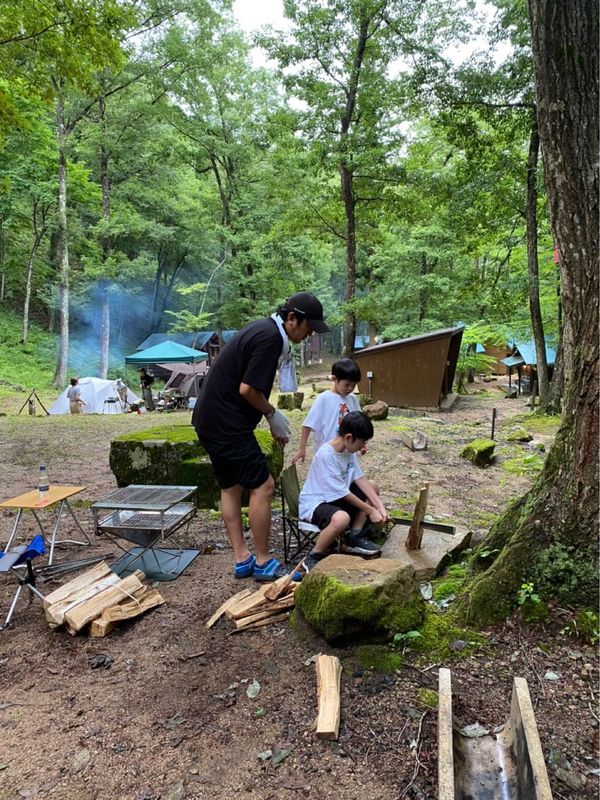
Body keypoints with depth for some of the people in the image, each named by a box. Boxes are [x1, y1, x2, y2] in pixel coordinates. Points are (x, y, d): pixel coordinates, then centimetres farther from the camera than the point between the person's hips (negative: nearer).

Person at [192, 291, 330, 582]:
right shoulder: (270, 337, -18)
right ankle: (262, 562, 9)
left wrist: (273, 417, 13)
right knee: (262, 486, -2)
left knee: (230, 488, 13)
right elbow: (248, 389, -22)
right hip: (227, 424, -11)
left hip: (210, 421, 11)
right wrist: (272, 413, -5)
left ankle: (242, 559, 23)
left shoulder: (265, 329, 13)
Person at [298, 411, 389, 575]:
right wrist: (370, 511, -16)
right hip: (314, 503, -9)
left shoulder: (348, 449, -2)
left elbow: (360, 479, -1)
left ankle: (353, 537, 4)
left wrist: (379, 506, -11)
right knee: (342, 518, -39)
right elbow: (343, 493, -23)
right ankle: (313, 557, -15)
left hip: (336, 497, 9)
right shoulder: (326, 454, -27)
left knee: (373, 487, 6)